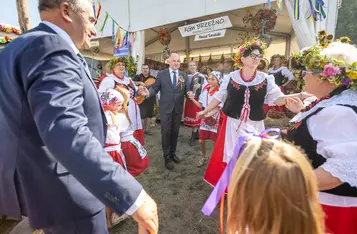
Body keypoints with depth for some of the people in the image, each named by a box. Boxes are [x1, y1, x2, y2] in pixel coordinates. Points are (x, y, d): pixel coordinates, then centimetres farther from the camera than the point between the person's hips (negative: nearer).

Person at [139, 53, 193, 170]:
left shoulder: (184, 75, 6)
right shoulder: (161, 74, 0)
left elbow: (187, 89, 2)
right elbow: (155, 88, -3)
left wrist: (189, 93, -21)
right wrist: (148, 92, -23)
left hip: (178, 108, 3)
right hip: (166, 108, -3)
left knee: (175, 132, 15)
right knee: (166, 132, 3)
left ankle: (173, 153, 34)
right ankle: (167, 157, 18)